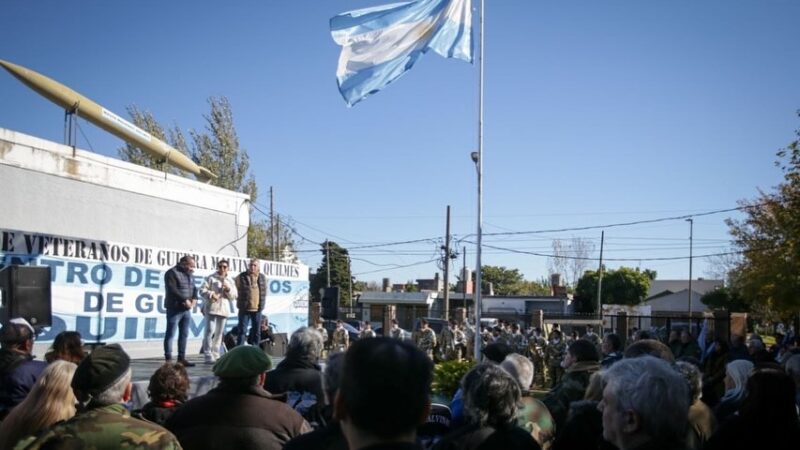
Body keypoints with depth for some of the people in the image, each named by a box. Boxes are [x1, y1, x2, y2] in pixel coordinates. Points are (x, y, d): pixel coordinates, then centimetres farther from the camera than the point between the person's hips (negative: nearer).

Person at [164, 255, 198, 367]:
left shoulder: (189, 275, 16)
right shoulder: (172, 273, -9)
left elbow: (194, 288, 17)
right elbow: (172, 290, -19)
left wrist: (194, 299, -3)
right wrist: (185, 300, -20)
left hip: (187, 309, 8)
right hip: (175, 308, -8)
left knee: (184, 334, 10)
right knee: (170, 334, -5)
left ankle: (181, 358, 15)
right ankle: (168, 359, -4)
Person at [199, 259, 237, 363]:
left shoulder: (230, 281, 15)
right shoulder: (211, 278, 3)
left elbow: (234, 297, 12)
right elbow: (202, 290, -4)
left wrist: (228, 289, -6)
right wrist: (211, 294, -20)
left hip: (224, 309, 5)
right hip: (211, 308, -5)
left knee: (219, 333, 9)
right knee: (210, 331, -11)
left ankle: (215, 354, 17)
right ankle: (208, 355, -11)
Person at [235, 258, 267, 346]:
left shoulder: (262, 277, 6)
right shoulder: (241, 277, -4)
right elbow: (236, 290, 4)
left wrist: (262, 304, 10)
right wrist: (241, 303, 5)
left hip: (257, 309, 4)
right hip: (244, 309, -4)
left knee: (256, 331, 9)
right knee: (242, 331, -5)